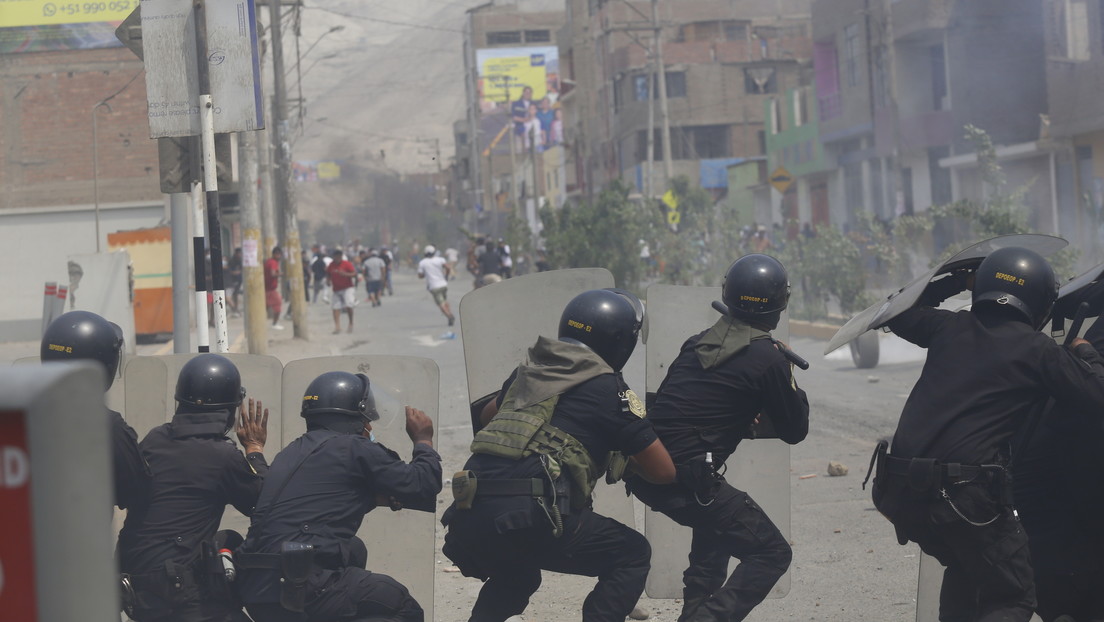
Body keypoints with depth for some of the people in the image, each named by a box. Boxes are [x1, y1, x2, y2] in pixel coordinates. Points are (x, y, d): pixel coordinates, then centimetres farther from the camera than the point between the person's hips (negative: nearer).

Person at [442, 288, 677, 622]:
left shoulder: (531, 370, 22)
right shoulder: (607, 387, 4)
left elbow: (488, 415, 43)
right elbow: (664, 471, 6)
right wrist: (631, 457, 27)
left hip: (467, 520, 7)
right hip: (527, 517, -7)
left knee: (516, 573, 37)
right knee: (632, 555, 10)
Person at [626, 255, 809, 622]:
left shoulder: (698, 343, 12)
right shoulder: (767, 359, -7)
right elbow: (795, 431, 5)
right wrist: (791, 381, 20)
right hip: (686, 479, -8)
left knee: (717, 521, 34)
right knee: (771, 553, 1)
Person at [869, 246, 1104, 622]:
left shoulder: (948, 328, 13)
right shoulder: (1038, 351, 0)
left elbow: (900, 315, 33)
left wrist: (954, 282, 38)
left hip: (901, 491, 6)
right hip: (966, 494, -6)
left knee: (965, 566, 30)